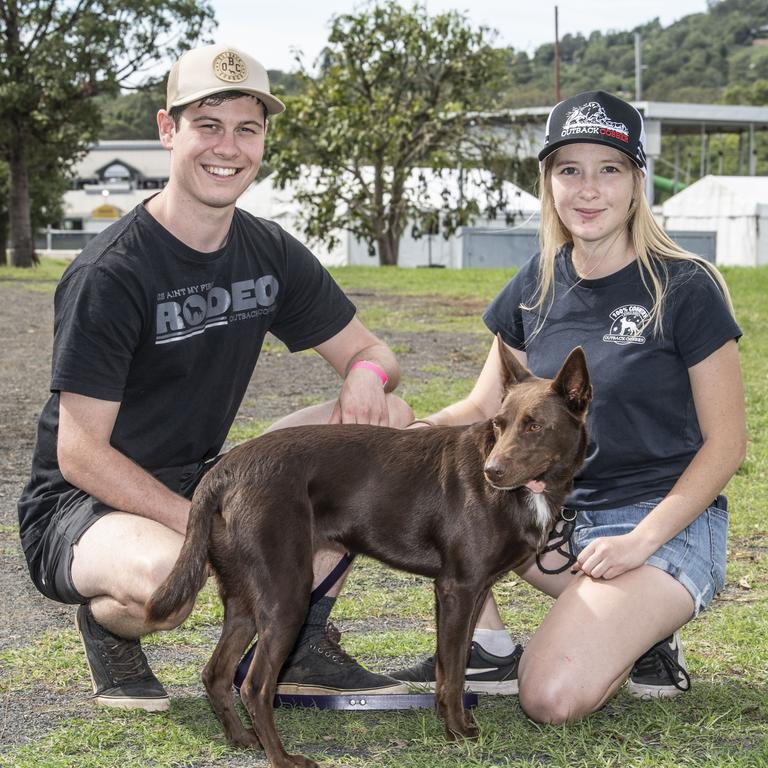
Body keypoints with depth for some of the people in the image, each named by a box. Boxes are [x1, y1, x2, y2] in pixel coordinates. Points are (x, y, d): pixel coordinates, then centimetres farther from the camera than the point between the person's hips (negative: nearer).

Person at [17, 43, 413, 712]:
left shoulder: (271, 254, 2)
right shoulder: (110, 274, -20)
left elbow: (368, 349, 11)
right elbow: (80, 454, -21)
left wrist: (368, 372, -16)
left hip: (203, 482, 7)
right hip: (81, 508, -7)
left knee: (386, 418, -6)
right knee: (167, 576, -42)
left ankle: (298, 648, -2)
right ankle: (109, 623, -2)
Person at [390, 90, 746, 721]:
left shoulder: (684, 289, -11)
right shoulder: (539, 285, 5)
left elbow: (725, 443, -9)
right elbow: (487, 408, 8)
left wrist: (640, 541, -20)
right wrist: (413, 430, -14)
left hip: (667, 522, -6)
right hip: (563, 510, 6)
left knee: (552, 698, -26)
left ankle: (646, 633, 4)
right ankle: (487, 648, -3)